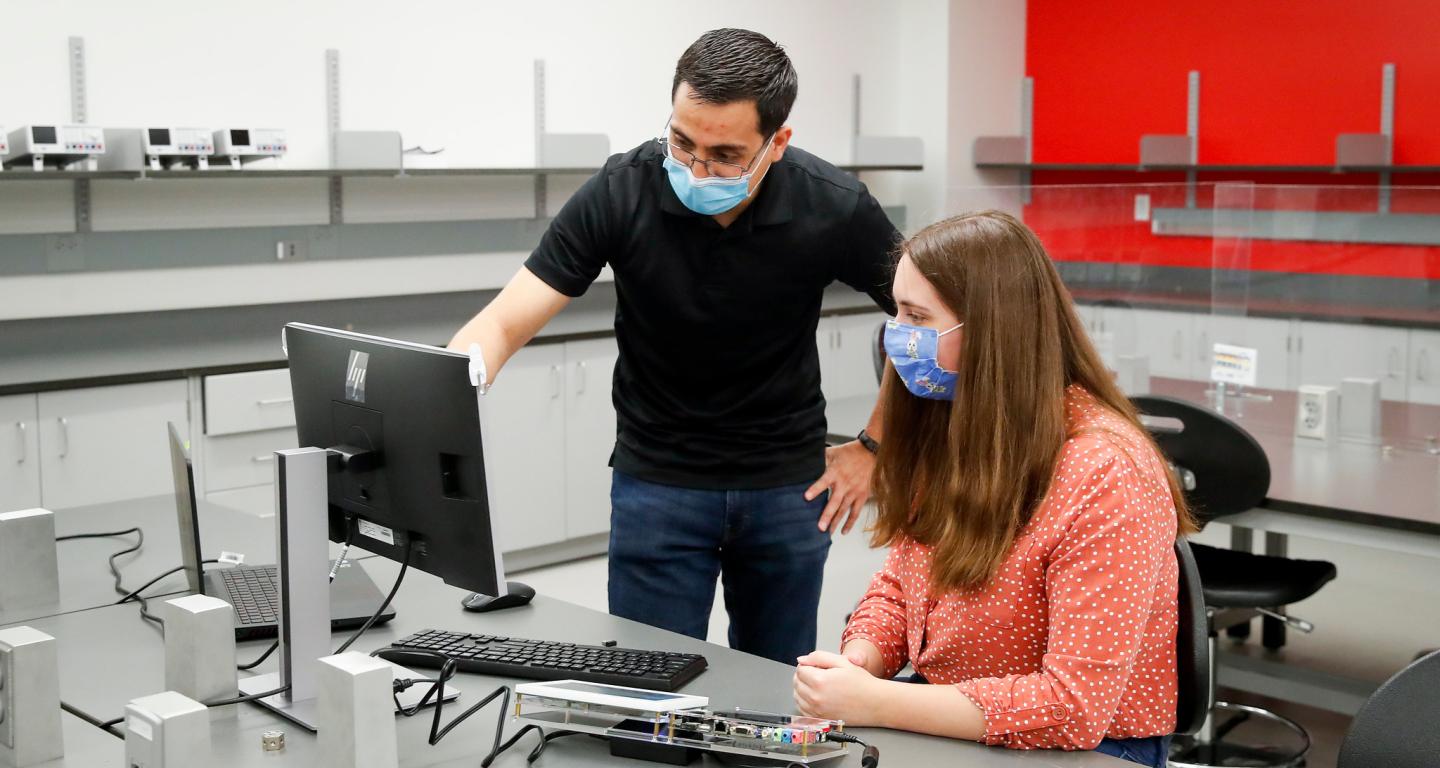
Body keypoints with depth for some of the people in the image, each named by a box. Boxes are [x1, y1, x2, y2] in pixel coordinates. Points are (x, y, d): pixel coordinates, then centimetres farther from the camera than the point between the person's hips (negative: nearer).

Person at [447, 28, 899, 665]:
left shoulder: (833, 207, -16)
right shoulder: (621, 193, -18)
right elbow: (503, 325, -20)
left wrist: (875, 448, -2)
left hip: (790, 486, 1)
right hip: (657, 484, -1)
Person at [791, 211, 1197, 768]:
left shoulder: (1105, 477, -22)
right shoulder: (948, 430, 2)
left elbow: (1075, 706, -24)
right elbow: (897, 586, 12)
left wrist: (873, 703, -24)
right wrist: (855, 664, -10)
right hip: (946, 723, 7)